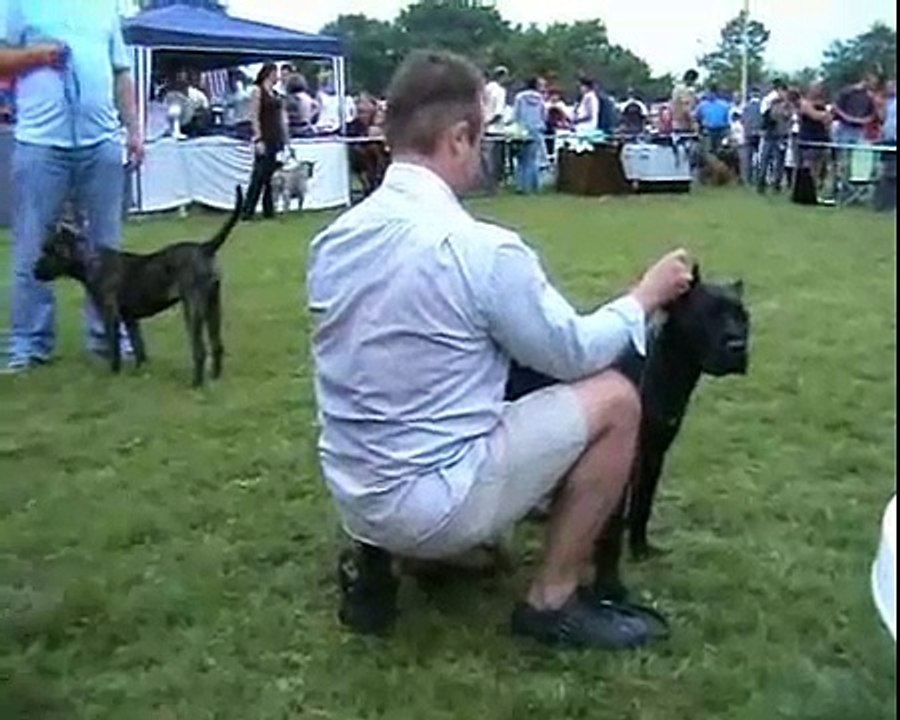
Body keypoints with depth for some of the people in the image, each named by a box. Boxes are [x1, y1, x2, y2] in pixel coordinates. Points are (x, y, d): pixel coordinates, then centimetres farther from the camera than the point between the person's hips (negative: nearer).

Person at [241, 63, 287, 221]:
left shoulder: (276, 94, 16)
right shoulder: (257, 91, -4)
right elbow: (254, 117, -10)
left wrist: (285, 138, 13)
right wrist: (258, 140, -17)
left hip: (278, 139, 7)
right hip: (265, 139, -7)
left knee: (274, 177, 5)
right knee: (259, 176, -8)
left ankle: (269, 210, 10)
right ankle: (247, 212, -3)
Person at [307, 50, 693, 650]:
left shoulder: (334, 239, 2)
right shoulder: (481, 248, -20)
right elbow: (572, 354, -6)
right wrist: (646, 296, 11)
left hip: (353, 496, 8)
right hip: (431, 507, -8)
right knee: (615, 398, 1)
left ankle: (373, 560, 20)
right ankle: (554, 600, 9)